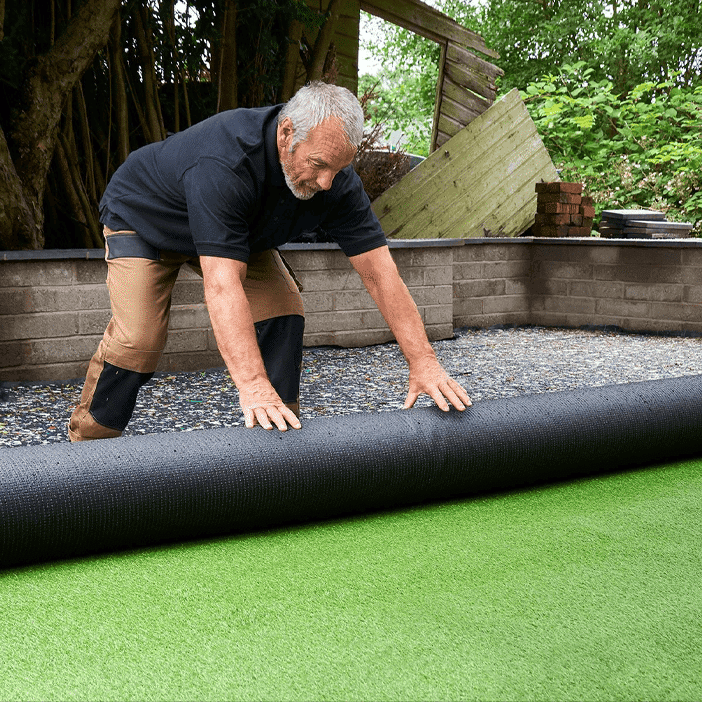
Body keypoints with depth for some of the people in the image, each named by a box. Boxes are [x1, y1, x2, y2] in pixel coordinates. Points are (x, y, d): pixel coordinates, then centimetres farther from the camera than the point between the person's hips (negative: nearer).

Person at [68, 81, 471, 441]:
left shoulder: (335, 178, -26)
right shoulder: (223, 162, -45)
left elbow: (380, 271, -24)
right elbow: (223, 284, -51)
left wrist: (423, 361, -30)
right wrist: (252, 385, -58)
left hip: (241, 230, 6)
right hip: (144, 218, -5)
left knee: (283, 313, -10)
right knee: (138, 339, -19)